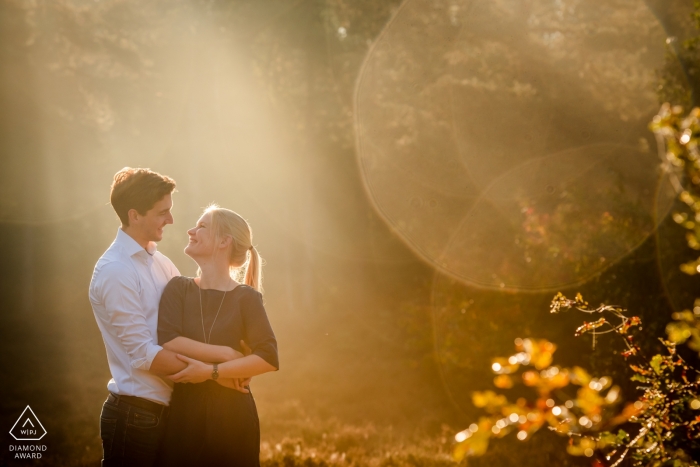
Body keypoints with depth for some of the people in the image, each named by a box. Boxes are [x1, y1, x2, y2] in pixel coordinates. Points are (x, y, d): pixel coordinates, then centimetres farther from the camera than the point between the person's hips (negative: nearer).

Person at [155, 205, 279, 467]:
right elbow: (168, 343, -13)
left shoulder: (246, 298, -1)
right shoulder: (178, 289, 4)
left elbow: (268, 359, -11)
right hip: (184, 415, 1)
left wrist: (211, 371, -18)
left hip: (233, 417, -1)